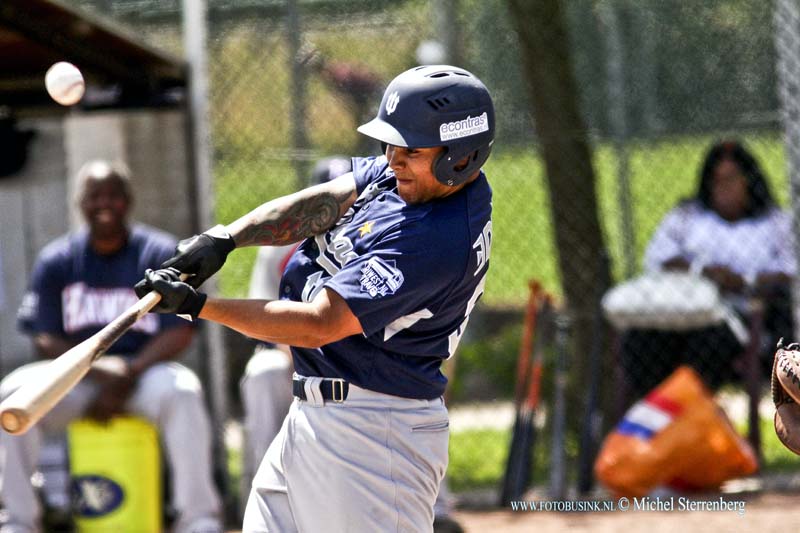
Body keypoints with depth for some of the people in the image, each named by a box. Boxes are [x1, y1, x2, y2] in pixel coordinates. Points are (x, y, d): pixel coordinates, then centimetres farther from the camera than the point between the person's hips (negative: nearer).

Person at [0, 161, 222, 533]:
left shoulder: (161, 255, 1)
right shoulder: (56, 262, 5)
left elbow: (179, 332, -6)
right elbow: (44, 339, -1)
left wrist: (126, 378, -20)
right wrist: (99, 370, -20)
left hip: (144, 370, -2)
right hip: (77, 374, 2)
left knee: (182, 391, -35)